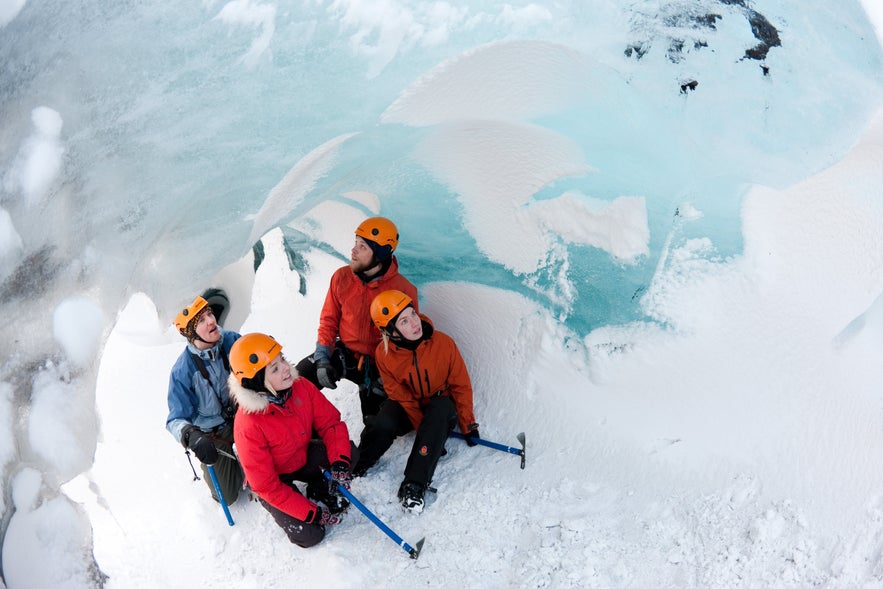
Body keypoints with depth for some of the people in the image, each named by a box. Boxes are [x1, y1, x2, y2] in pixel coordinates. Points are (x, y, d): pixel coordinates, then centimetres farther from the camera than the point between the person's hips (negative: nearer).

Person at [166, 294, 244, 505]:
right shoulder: (182, 371, -27)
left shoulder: (232, 341, -18)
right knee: (227, 496, 4)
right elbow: (176, 420, -22)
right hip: (210, 432, -3)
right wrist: (192, 437, -44)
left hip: (241, 414, 3)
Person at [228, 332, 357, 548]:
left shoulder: (300, 387, -21)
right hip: (273, 479, -5)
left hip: (303, 456, 5)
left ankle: (319, 487, 8)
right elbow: (266, 485, -27)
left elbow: (330, 422, -12)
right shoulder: (248, 426, -34)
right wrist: (313, 513, -25)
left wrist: (340, 463, -29)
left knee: (349, 451, -17)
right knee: (309, 535, -16)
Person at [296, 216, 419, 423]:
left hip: (378, 364, -2)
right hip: (343, 352, 3)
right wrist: (322, 358, -11)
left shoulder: (403, 290, -16)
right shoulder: (342, 277, -6)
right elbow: (329, 320, 2)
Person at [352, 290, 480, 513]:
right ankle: (350, 469, -10)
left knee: (441, 409, -35)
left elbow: (461, 386, -9)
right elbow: (401, 396, -13)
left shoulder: (443, 343, -21)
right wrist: (431, 436, -18)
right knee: (383, 424, -32)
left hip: (440, 405, 0)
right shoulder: (384, 353, -18)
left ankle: (414, 485, -33)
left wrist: (468, 426, -5)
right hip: (407, 405, 0)